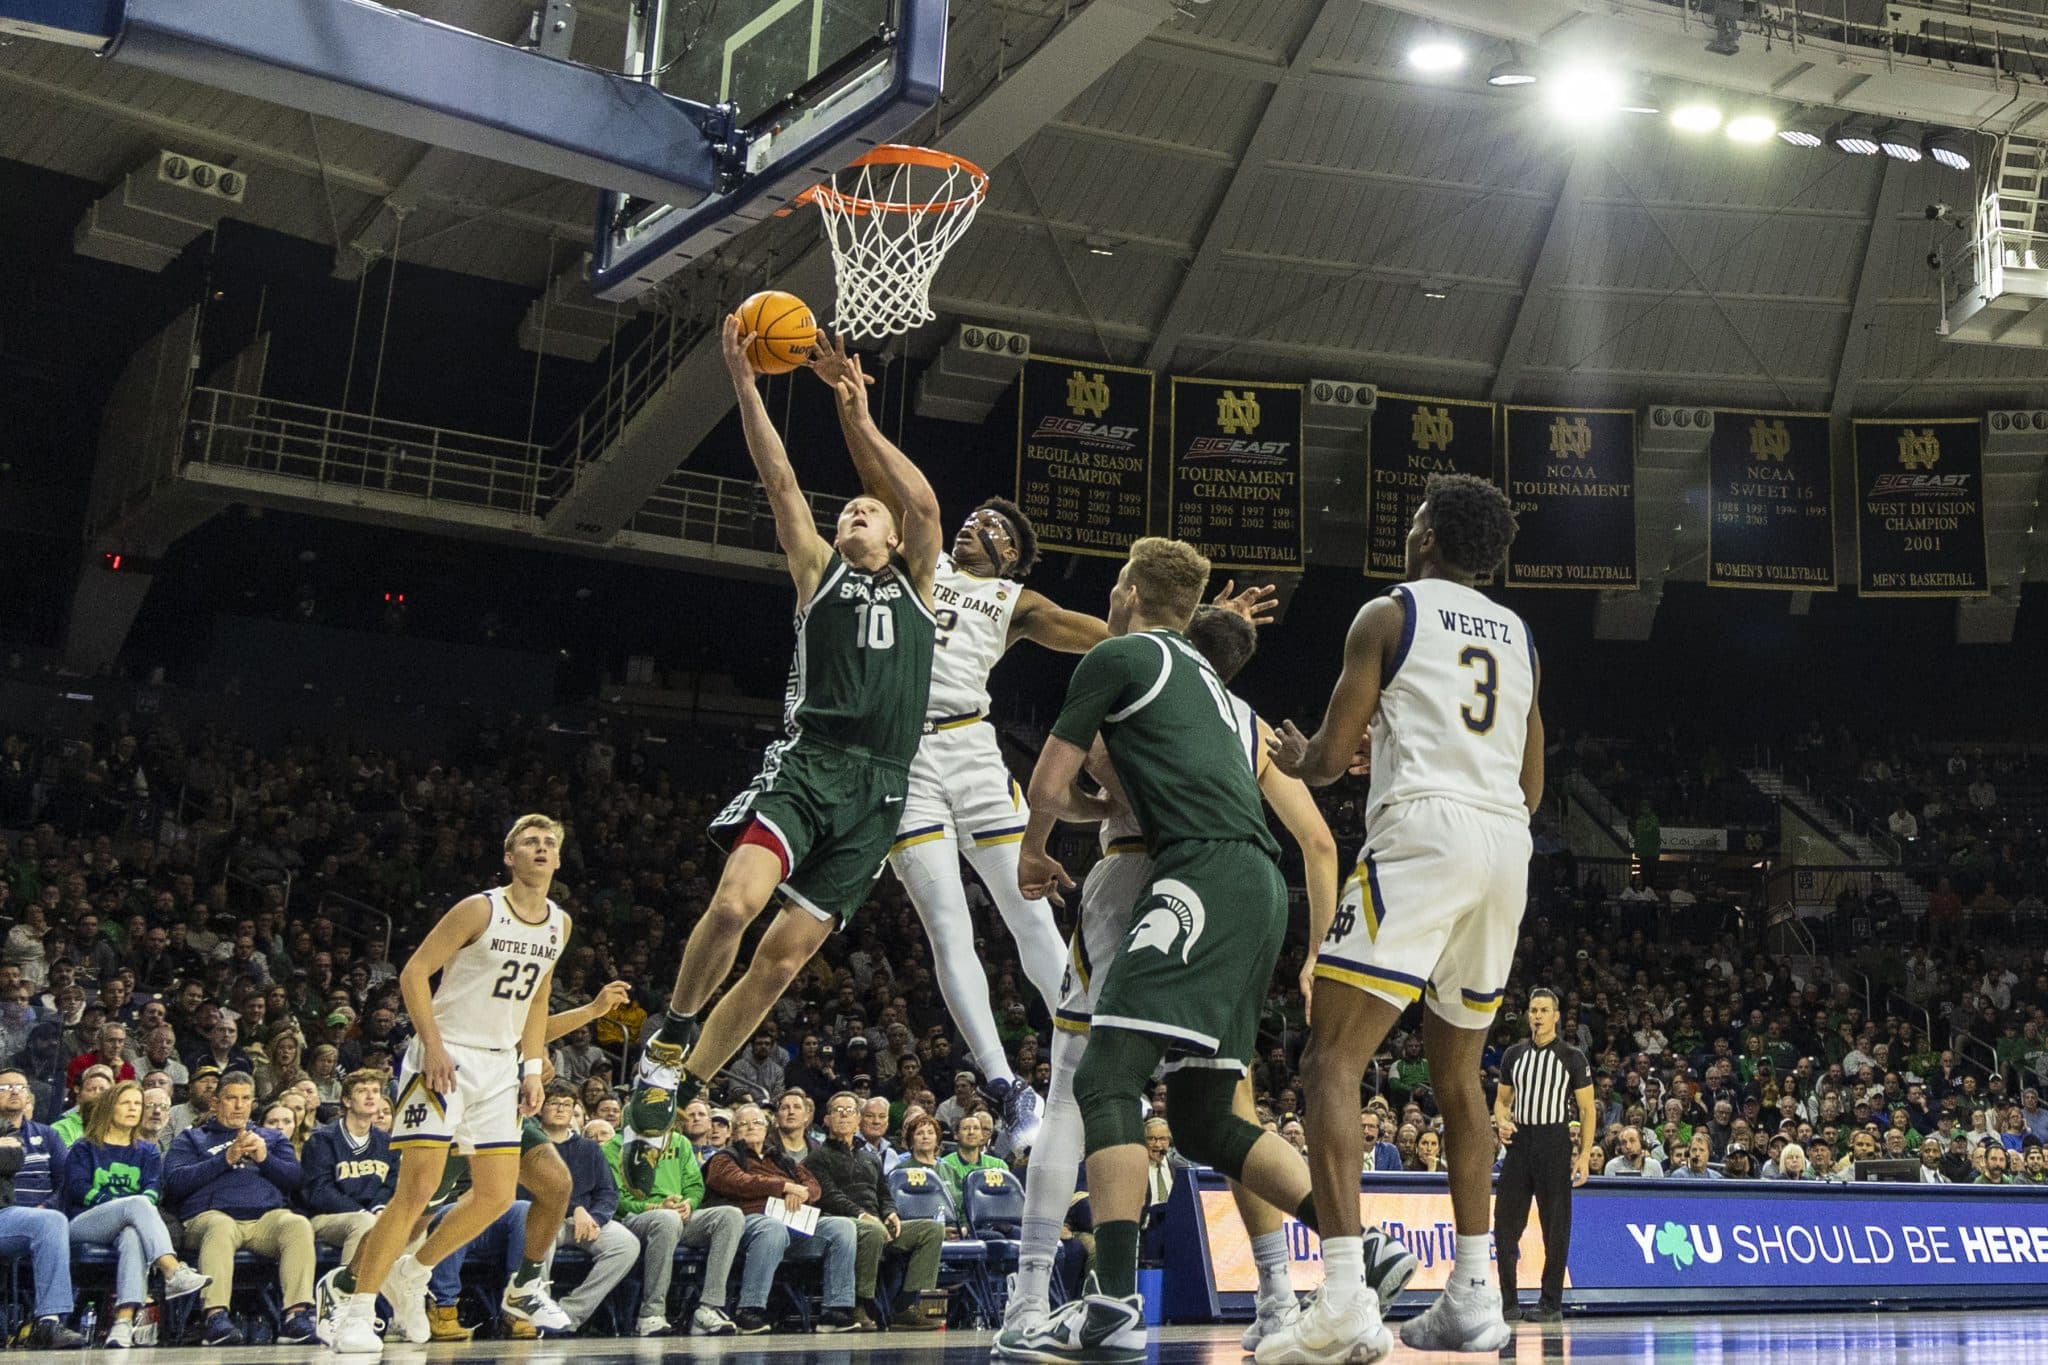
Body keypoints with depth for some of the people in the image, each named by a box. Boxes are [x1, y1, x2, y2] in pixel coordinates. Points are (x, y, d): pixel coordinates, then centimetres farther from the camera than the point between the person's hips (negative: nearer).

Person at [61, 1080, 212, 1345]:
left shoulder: (147, 1151, 24)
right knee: (138, 1204, -35)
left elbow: (154, 1187, 6)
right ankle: (174, 1273, -53)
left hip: (125, 1226, 2)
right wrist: (123, 1204, -15)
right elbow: (78, 1188, 0)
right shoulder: (84, 1148, 17)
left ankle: (123, 1322, -57)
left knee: (133, 1237, -39)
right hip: (83, 1224, -2)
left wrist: (140, 1210, -17)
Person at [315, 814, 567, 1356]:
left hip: (500, 1065, 7)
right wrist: (433, 1045, -20)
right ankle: (352, 1300, 0)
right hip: (445, 1056, -6)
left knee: (498, 1196, 3)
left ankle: (413, 1272, 23)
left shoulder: (560, 924, 8)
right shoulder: (479, 910, -12)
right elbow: (414, 972, -11)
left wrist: (532, 1069, 11)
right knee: (418, 1189, -12)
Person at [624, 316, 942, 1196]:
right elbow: (780, 481, 8)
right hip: (806, 761, -1)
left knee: (785, 956, -3)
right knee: (735, 901, -26)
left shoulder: (914, 584, 20)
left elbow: (926, 502, 5)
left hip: (878, 789, 1)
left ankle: (676, 1094, 10)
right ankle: (673, 1030, 1)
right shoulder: (819, 570, 18)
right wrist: (745, 384, 1)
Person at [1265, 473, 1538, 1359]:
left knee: (1331, 1062, -7)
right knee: (1457, 1070, 20)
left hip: (1422, 834, -7)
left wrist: (1293, 759, 23)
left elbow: (1328, 760, 1)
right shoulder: (1519, 637, 22)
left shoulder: (1389, 614, 4)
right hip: (1508, 845, 7)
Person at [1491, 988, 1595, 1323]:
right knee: (1505, 1223, -1)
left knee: (1555, 1227, 0)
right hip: (1519, 1141, 4)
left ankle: (1551, 1303, 7)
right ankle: (1508, 1302, 7)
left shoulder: (1572, 1057, 0)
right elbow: (1502, 1099, 19)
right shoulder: (1514, 1054, 11)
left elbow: (1587, 1109, -1)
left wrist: (1585, 1154, -9)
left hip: (1554, 1143, -4)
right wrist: (1502, 1121, -3)